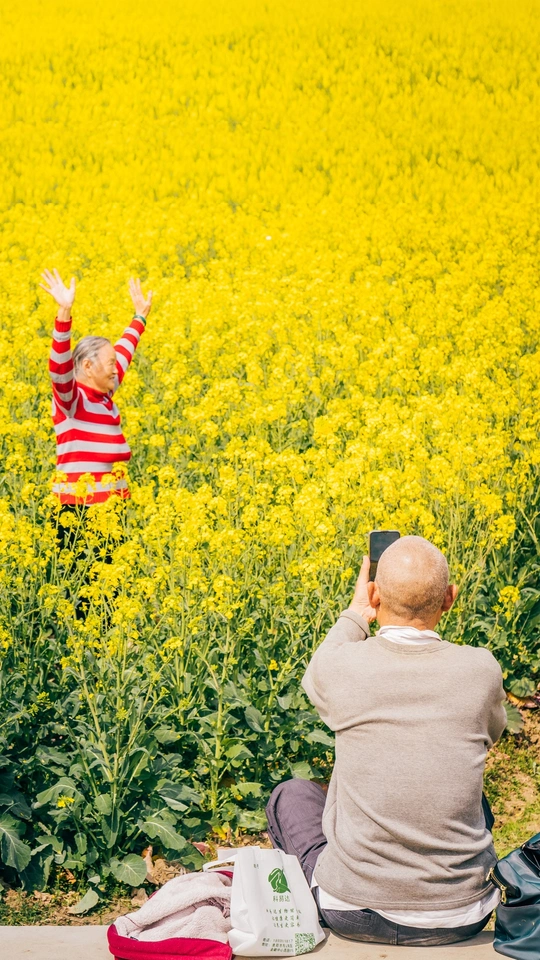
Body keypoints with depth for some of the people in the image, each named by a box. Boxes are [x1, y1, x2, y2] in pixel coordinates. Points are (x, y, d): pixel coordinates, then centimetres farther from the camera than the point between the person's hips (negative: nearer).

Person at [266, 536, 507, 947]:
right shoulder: (481, 670, -10)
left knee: (291, 793, 27)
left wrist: (356, 615, 25)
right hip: (461, 920, 2)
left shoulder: (342, 667, -14)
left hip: (354, 914, -1)